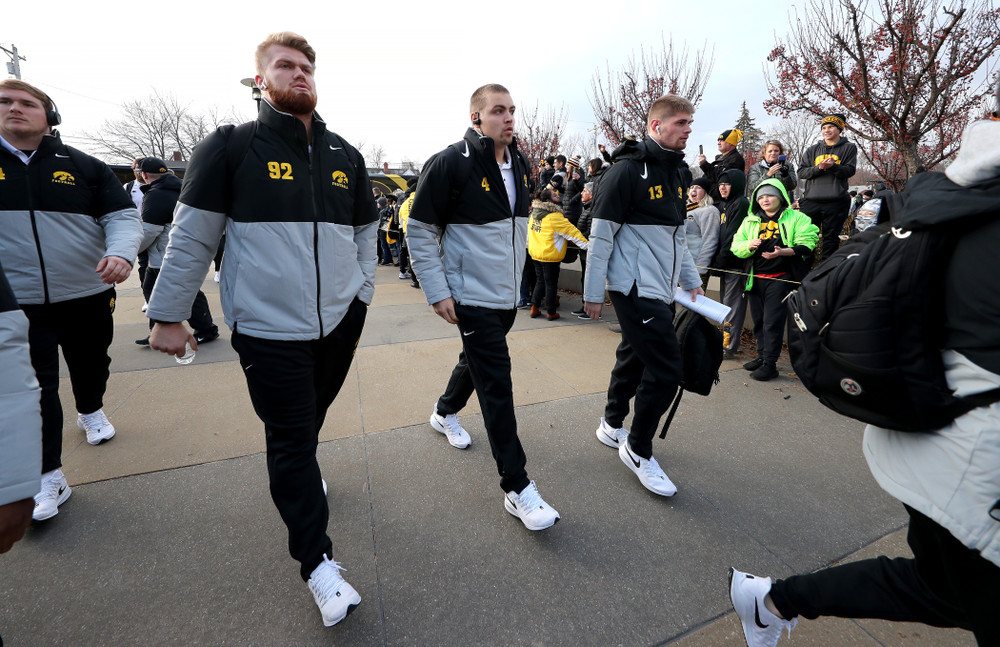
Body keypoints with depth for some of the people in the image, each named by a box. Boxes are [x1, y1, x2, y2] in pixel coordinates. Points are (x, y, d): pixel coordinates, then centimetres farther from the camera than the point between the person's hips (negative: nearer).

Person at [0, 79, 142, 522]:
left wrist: (121, 253, -21)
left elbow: (122, 215, -1)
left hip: (88, 295, 1)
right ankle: (49, 479, 11)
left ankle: (91, 412, 49)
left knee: (91, 366, 18)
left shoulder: (82, 166, 4)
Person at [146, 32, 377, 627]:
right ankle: (318, 563, 17)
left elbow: (366, 230, 17)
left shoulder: (346, 156, 10)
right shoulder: (232, 147, -2)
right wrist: (168, 315, -1)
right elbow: (192, 237, -1)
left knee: (312, 417, 21)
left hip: (340, 320, 4)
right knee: (291, 439, 3)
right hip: (270, 328, -4)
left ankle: (301, 470, 53)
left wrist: (361, 297, 14)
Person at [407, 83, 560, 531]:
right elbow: (420, 230, -11)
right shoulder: (451, 163, -13)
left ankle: (445, 413, 51)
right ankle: (517, 488, 3)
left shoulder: (520, 165, 9)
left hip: (508, 294, 8)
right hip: (472, 296, -7)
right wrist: (438, 293, -15)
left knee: (478, 361, 22)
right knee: (497, 383, -8)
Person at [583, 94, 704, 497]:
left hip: (662, 291, 9)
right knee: (666, 368, -8)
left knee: (635, 358, 17)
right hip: (635, 289, -9)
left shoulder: (674, 172, 17)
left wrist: (691, 279, 21)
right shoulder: (627, 170, -11)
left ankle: (612, 425, 36)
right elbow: (601, 234, -13)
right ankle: (638, 450, 11)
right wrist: (593, 292, -12)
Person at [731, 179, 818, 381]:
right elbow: (736, 245, 8)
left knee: (772, 321, -7)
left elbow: (805, 246, -8)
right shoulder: (750, 220, 15)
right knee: (758, 319, 11)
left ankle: (770, 364, -1)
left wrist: (783, 251, -25)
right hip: (755, 278, 5)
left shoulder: (796, 218, 3)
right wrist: (749, 245, -14)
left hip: (780, 279, -4)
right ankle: (762, 356, 25)